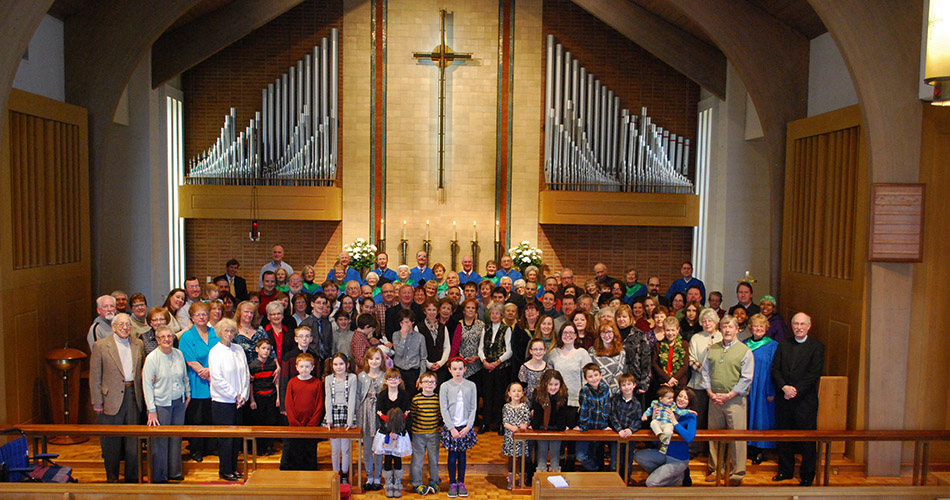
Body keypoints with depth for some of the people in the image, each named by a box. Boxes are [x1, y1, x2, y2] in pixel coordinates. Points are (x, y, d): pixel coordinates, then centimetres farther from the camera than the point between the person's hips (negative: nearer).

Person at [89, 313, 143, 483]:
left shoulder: (138, 345, 8)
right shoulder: (100, 346, -4)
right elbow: (94, 376, -4)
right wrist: (97, 402, -6)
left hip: (133, 396, 3)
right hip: (112, 398, -3)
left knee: (133, 440, 10)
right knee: (112, 442, 7)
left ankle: (132, 478, 23)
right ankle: (112, 478, 22)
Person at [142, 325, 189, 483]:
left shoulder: (178, 354, 3)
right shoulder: (152, 358, -10)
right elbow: (147, 385, -10)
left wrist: (187, 394, 18)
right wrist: (151, 410, -13)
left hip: (179, 402, 4)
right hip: (161, 404, -4)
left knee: (176, 438, 10)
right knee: (160, 441, 1)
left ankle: (175, 472, 25)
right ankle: (159, 476, 15)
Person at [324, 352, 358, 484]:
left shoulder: (352, 377, -3)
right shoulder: (329, 379, 4)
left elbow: (352, 399, -6)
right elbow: (328, 399, 1)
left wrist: (350, 420, -11)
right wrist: (329, 419, -8)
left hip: (347, 413, -2)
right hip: (333, 414, 2)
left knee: (345, 448, 3)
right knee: (334, 449, 7)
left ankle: (345, 475, 18)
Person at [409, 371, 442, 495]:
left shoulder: (438, 398, -1)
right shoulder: (416, 399, -7)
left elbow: (441, 415, 8)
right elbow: (411, 415, -1)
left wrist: (441, 428, 2)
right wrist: (410, 430, -2)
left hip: (434, 434, 2)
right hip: (418, 434, -2)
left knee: (434, 459, 11)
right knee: (417, 459, 6)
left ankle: (434, 483, 27)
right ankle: (416, 484, 20)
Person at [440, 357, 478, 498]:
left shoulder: (471, 385, 1)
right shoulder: (445, 386, -3)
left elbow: (473, 408, 2)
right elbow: (444, 409, -5)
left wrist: (468, 427, -8)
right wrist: (452, 428, -12)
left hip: (465, 427, 1)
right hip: (450, 426, -1)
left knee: (462, 455, 8)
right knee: (452, 455, 4)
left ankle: (461, 483, 20)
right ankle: (452, 484, 16)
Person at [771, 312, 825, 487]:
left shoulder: (817, 347, -1)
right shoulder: (783, 345, 10)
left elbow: (814, 374, -9)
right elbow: (775, 369, 4)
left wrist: (796, 390, -15)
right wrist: (784, 387, -12)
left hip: (805, 399, -4)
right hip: (784, 400, 4)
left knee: (807, 438, 1)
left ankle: (807, 476, 14)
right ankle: (785, 471, 25)